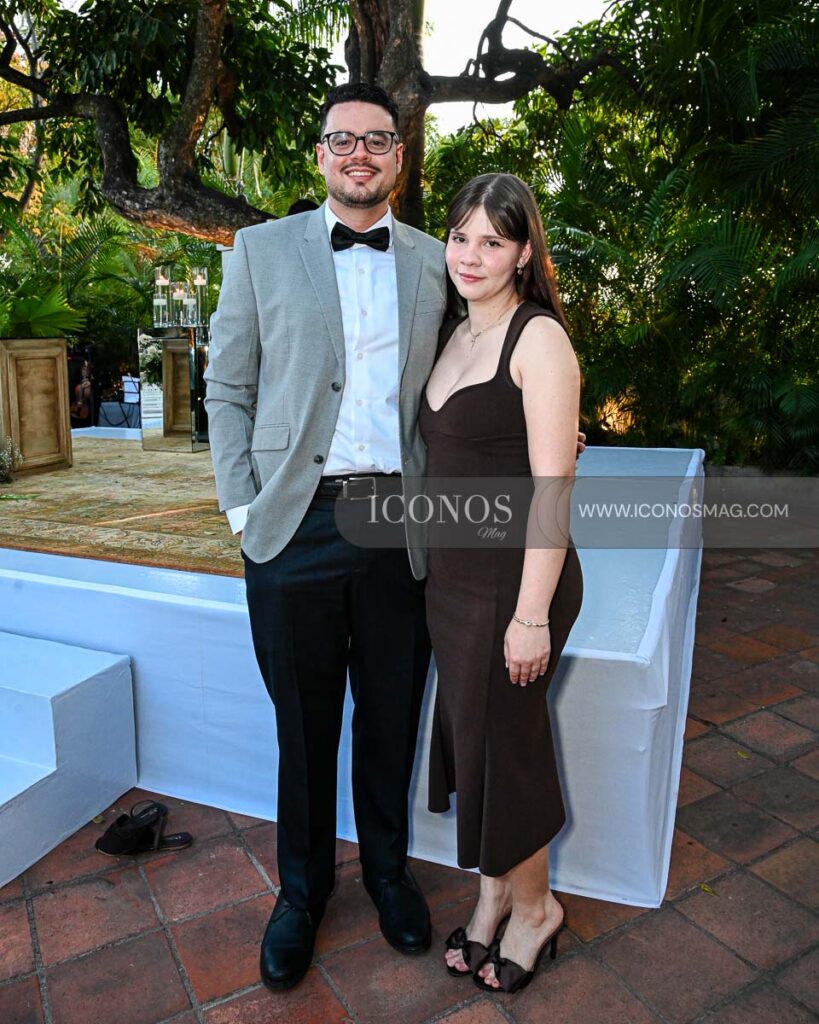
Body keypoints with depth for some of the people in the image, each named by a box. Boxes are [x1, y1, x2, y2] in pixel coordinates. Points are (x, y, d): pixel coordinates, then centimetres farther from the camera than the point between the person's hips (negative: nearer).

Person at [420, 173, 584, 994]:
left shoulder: (539, 340, -13)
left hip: (512, 578, -7)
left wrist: (533, 613, -20)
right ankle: (494, 891, 40)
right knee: (467, 733, 17)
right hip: (449, 574, 7)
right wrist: (430, 565, 13)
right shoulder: (453, 332, 10)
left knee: (503, 741, 7)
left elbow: (551, 487, -18)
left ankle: (533, 907, 34)